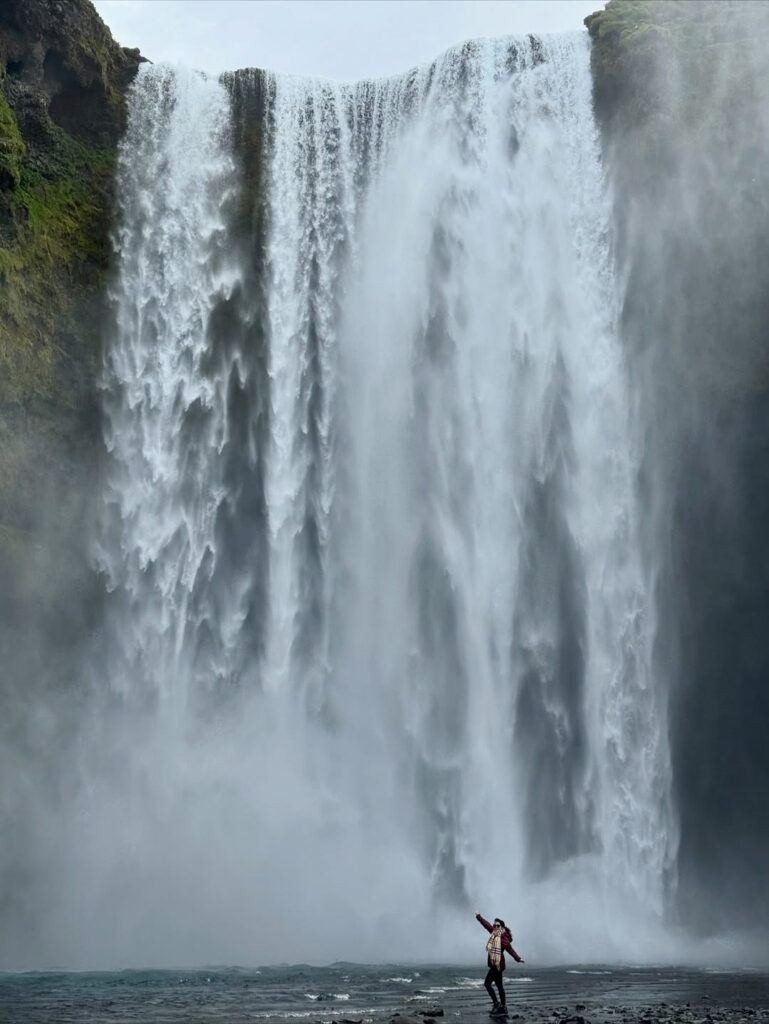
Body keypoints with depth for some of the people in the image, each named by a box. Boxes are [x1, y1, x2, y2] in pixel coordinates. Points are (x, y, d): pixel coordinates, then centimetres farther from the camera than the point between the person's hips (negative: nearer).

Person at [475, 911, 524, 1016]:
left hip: (497, 964, -10)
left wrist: (517, 958, -45)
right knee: (499, 985, 12)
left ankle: (496, 1003, -10)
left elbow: (509, 948, -32)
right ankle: (502, 1008, 17)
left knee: (487, 983, -11)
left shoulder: (503, 937, -17)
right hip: (495, 964, 10)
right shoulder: (495, 933, 7)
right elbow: (487, 925, 23)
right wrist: (479, 917, 35)